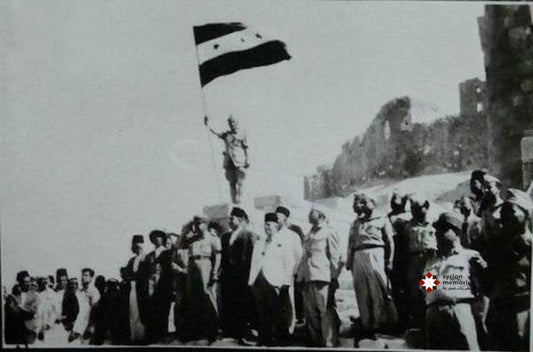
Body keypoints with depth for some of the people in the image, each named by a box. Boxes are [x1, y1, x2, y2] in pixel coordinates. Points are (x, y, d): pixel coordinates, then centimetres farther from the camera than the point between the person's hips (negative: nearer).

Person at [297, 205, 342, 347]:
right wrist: (300, 276, 14)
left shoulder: (329, 233, 4)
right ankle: (314, 341, 14)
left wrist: (334, 277, -9)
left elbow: (335, 256, -2)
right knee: (310, 312, 6)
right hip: (308, 277, 7)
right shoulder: (309, 235, 23)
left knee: (326, 311, -9)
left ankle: (330, 343, -7)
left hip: (323, 277, -7)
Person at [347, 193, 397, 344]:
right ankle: (367, 326, 7)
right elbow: (350, 244, 20)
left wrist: (389, 261, -5)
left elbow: (390, 242, 4)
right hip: (358, 258, 4)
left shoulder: (382, 220, 10)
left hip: (375, 255, -4)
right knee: (362, 293, 2)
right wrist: (349, 261, 10)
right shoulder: (356, 223, 22)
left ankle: (384, 323, -4)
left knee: (379, 289, -10)